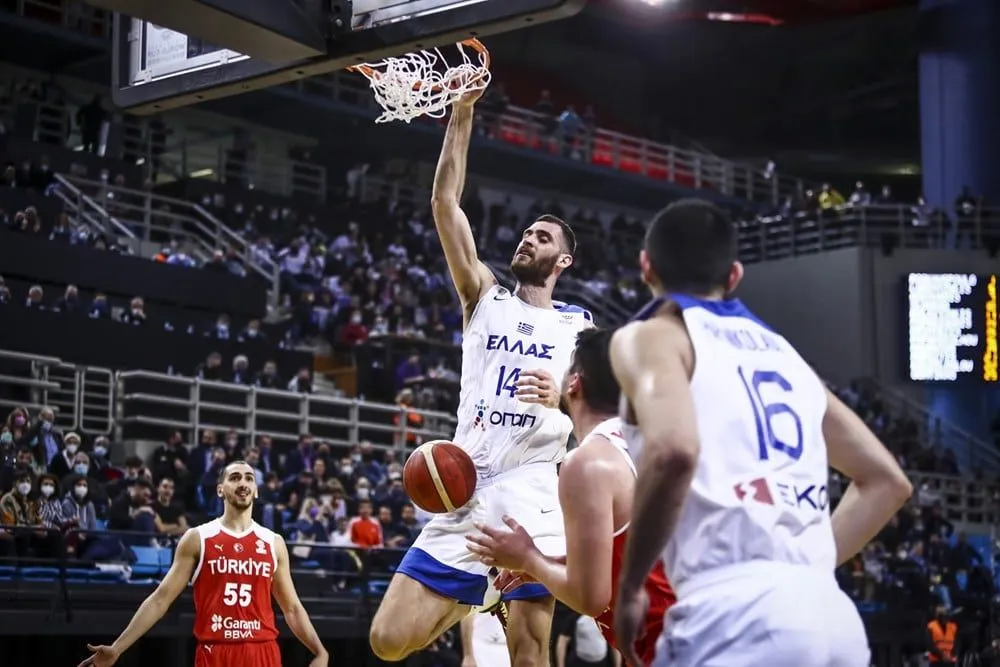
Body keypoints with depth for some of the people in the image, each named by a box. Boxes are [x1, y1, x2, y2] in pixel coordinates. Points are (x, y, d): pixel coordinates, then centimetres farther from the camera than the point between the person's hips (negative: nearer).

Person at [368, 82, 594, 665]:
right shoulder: (484, 298, 14)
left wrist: (563, 400, -15)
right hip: (463, 492, 2)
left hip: (530, 495, -2)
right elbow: (445, 204, 4)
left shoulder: (579, 326, 11)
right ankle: (475, 596, 20)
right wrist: (463, 113, -2)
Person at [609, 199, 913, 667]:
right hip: (836, 616, 7)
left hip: (739, 612, -7)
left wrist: (630, 586, -5)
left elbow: (673, 450, -16)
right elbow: (886, 481, 30)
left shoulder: (650, 335, 6)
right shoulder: (781, 350, 27)